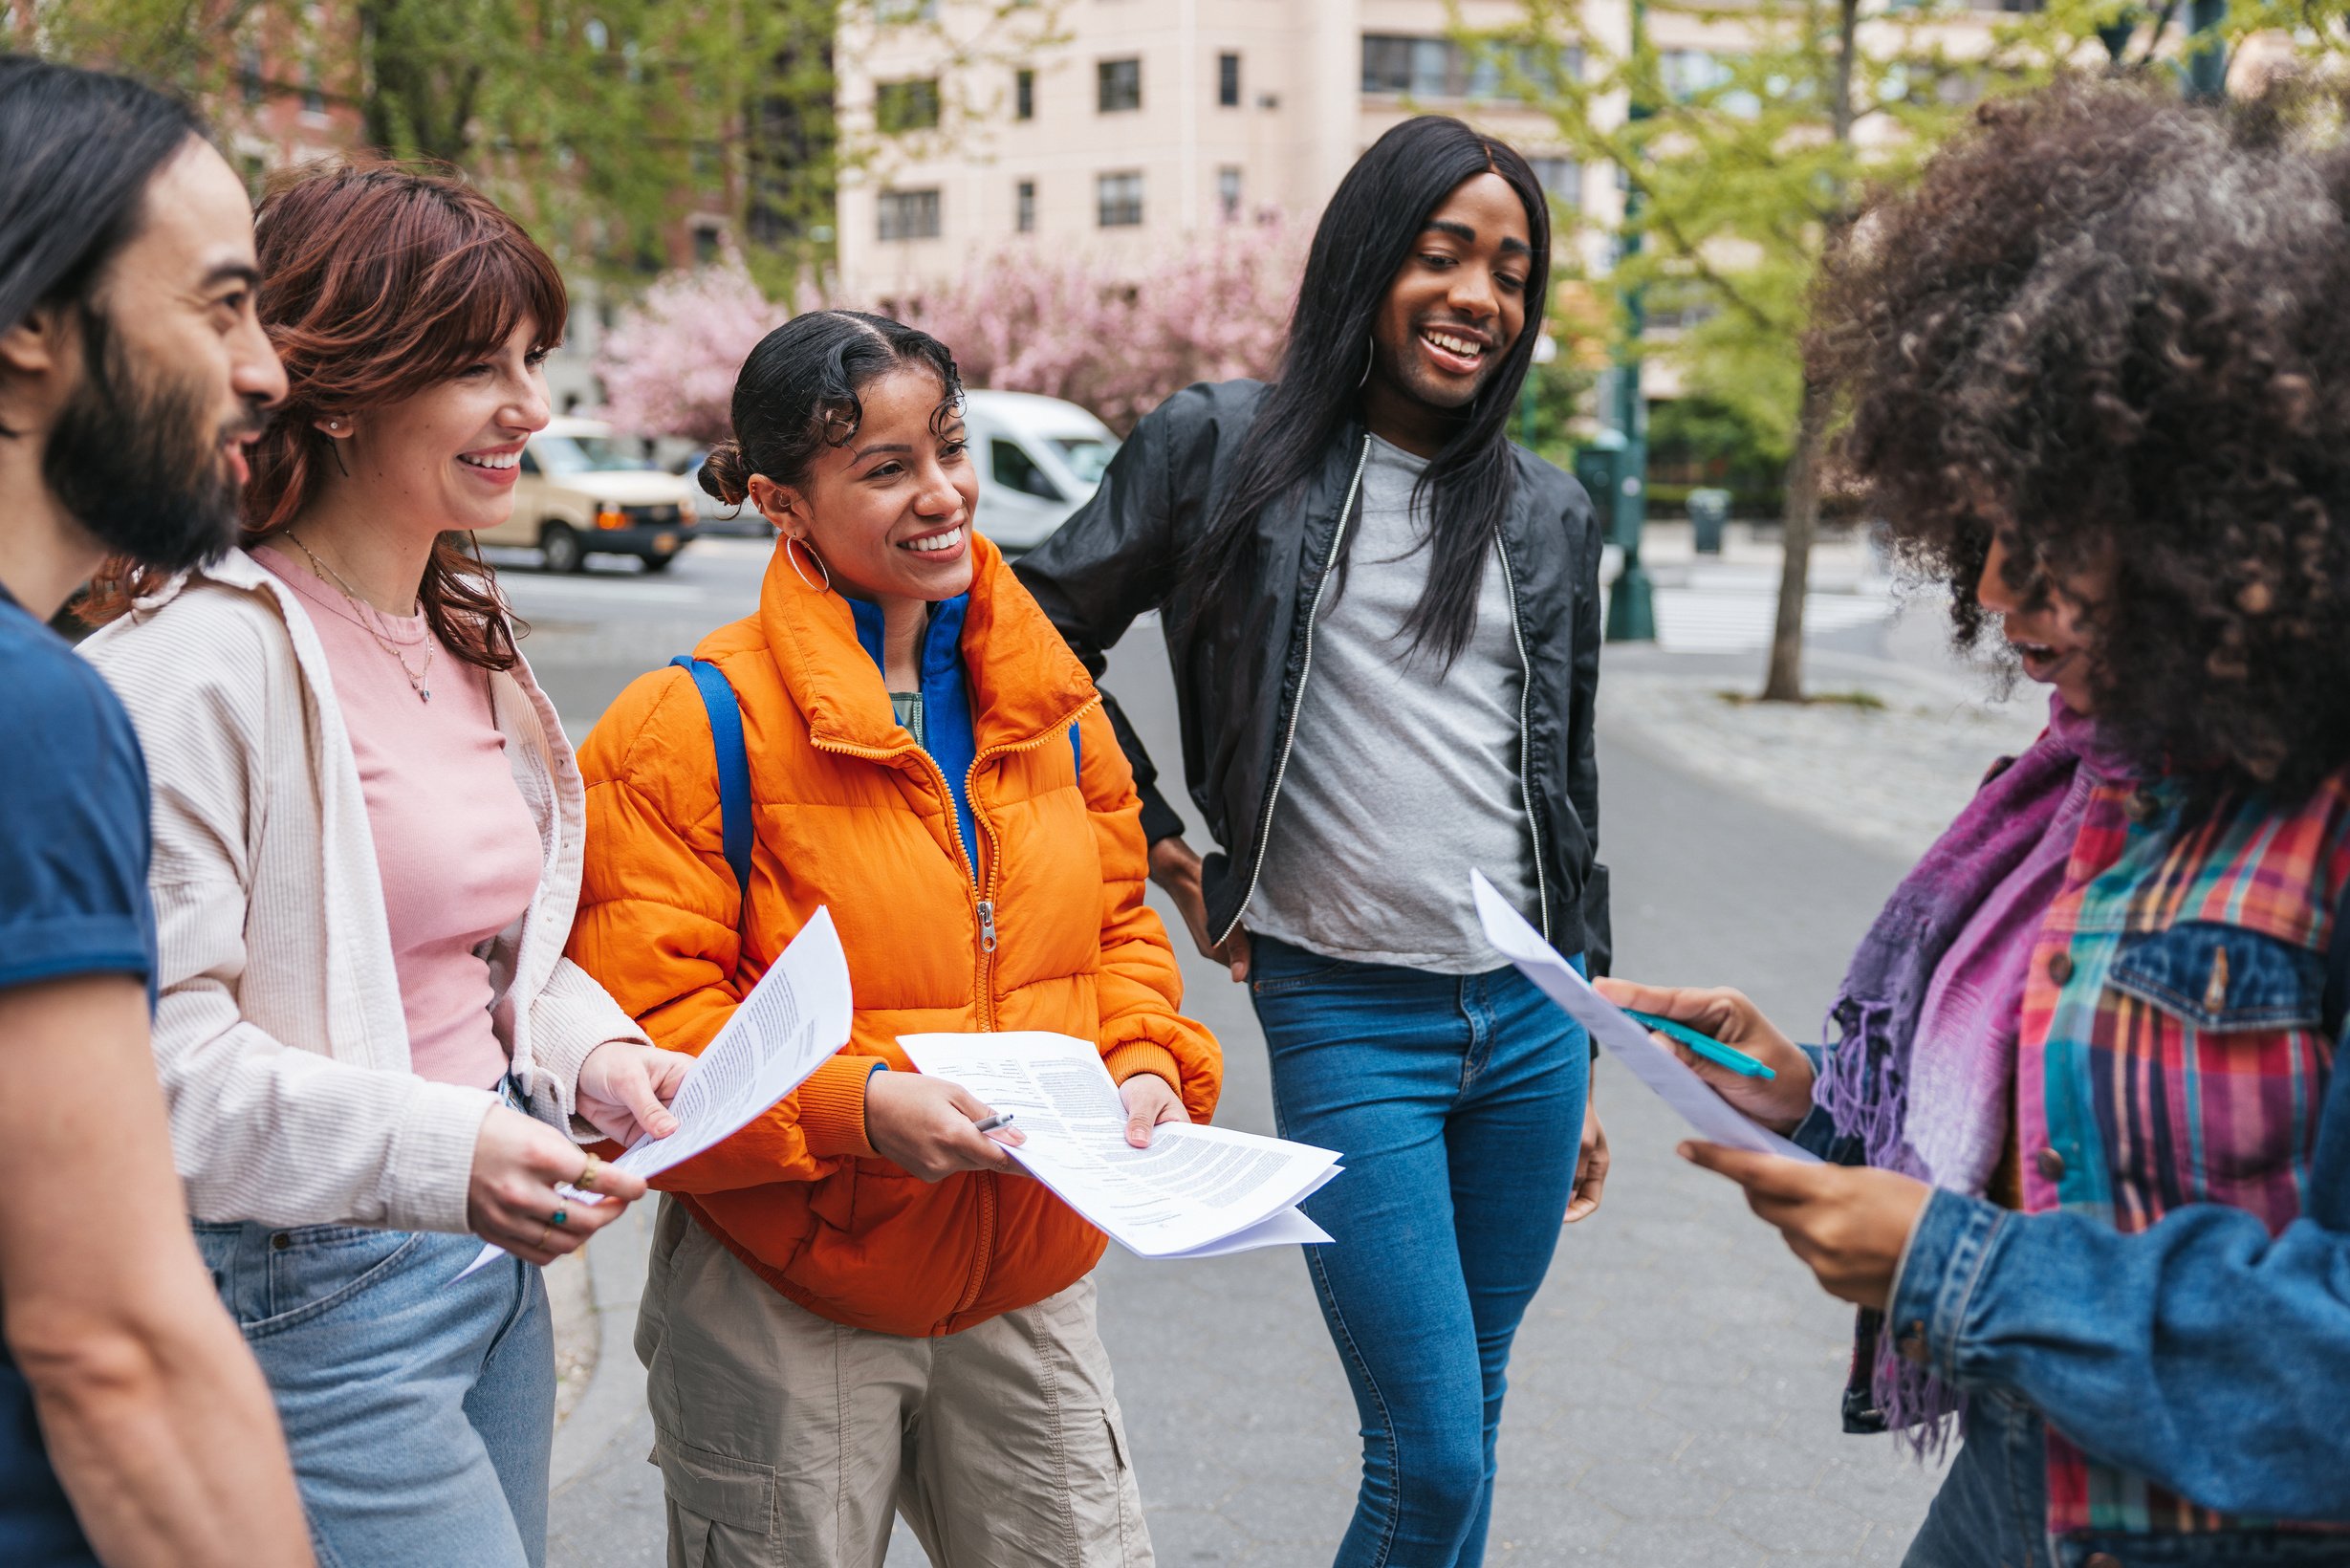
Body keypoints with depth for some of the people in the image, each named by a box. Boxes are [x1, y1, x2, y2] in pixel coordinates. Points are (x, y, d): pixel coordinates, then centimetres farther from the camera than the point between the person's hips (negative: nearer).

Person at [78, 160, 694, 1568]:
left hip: (496, 1260, 9)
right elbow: (155, 1045, -22)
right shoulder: (201, 660, -18)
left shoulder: (469, 636, 11)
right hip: (313, 1294, -8)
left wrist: (597, 1055, 1)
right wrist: (437, 1153, -29)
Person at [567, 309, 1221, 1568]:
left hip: (1028, 1286, 5)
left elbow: (1116, 918, 15)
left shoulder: (1042, 696, 6)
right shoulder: (696, 725, -13)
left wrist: (1145, 1062, -3)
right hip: (783, 1303, -4)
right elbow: (640, 1022, -16)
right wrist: (855, 1103, -27)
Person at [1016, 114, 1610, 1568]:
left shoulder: (1551, 513, 10)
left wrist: (1586, 1057, 16)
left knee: (1467, 1428, 14)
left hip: (1528, 1013, 4)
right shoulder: (1224, 447, -1)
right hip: (1346, 1014, -4)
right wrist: (1159, 842, 1)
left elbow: (1569, 784, 15)